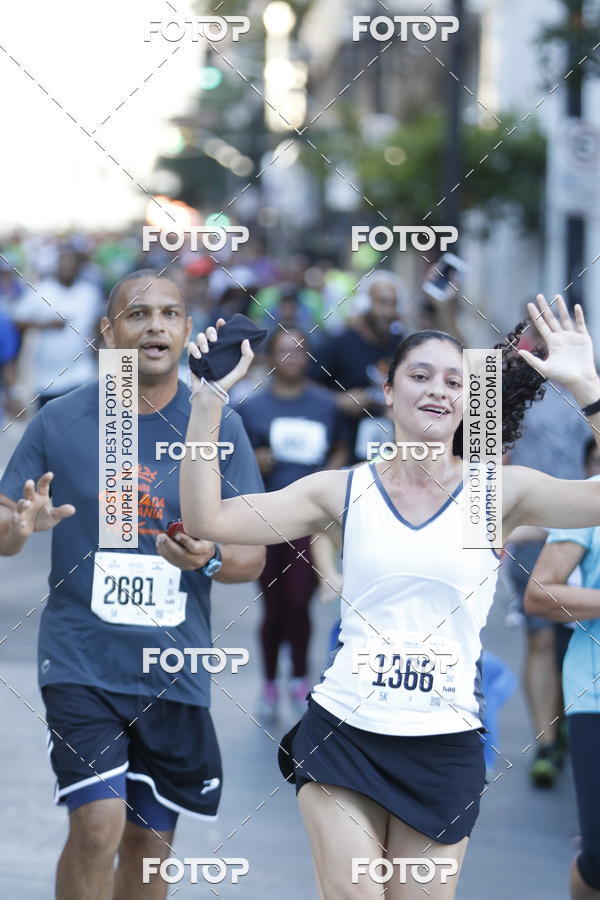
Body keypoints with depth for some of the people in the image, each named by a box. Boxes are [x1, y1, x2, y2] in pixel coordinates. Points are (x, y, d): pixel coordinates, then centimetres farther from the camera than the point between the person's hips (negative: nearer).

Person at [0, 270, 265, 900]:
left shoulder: (219, 427, 2)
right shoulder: (60, 421, 0)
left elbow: (252, 556, 2)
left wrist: (208, 558, -21)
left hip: (176, 670, 2)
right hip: (81, 660, -2)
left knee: (149, 842, 11)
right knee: (98, 825, -18)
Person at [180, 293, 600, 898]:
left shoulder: (499, 493, 0)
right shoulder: (344, 492, 3)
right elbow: (206, 518, -2)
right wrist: (209, 399, -10)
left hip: (444, 749, 0)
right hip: (342, 733, 0)